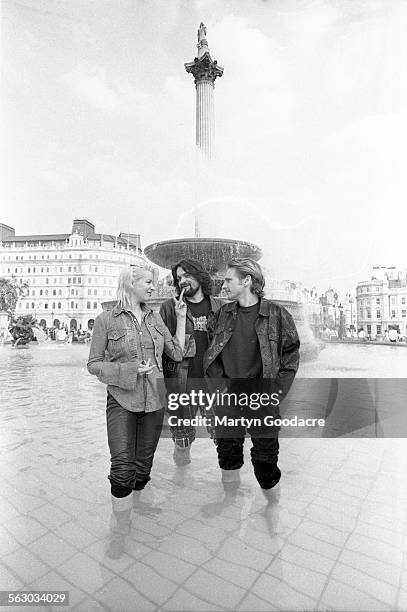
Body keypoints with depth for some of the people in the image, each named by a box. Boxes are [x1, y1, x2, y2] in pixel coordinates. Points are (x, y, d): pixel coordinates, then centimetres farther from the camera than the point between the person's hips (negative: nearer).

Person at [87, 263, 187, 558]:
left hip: (154, 401, 4)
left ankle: (139, 514, 37)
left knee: (144, 465, 14)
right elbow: (94, 364, -4)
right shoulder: (106, 319, -6)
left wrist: (181, 318, -2)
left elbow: (177, 353, 4)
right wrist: (129, 370, -17)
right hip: (122, 402, -4)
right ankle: (120, 531, 17)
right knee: (122, 467, -6)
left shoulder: (155, 317, 6)